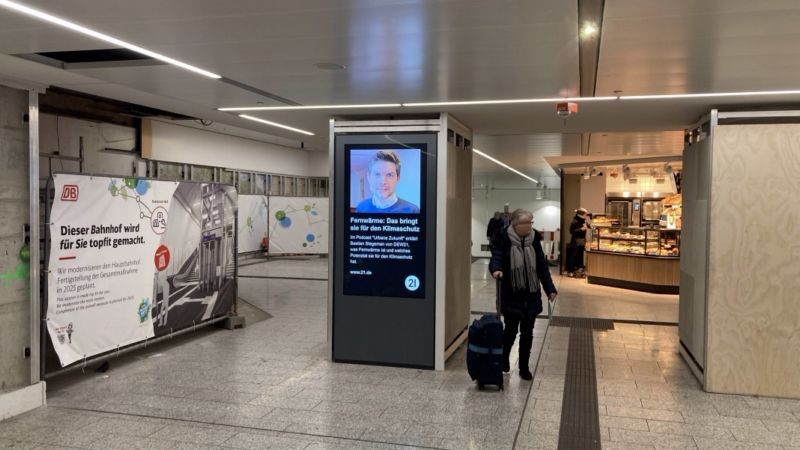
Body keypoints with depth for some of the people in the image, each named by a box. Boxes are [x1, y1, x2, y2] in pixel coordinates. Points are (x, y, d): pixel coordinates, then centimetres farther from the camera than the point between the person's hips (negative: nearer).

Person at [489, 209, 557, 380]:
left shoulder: (534, 239, 3)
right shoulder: (504, 239, -9)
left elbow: (542, 266, 8)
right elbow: (496, 257, -16)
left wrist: (550, 288, 6)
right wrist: (496, 269, -40)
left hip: (531, 295, 4)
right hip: (511, 294, -4)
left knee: (527, 332, 8)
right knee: (511, 329, 0)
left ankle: (524, 367, 22)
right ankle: (504, 359, 28)